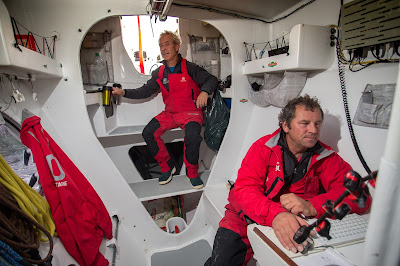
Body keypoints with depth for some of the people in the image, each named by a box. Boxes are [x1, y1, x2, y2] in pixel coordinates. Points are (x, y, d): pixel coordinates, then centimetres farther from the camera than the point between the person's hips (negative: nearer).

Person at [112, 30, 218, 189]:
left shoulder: (189, 68, -2)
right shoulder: (159, 73, 11)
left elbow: (212, 79, -3)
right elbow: (145, 91, 13)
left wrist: (204, 92, -25)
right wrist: (124, 92, 1)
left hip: (191, 112, -4)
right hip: (169, 113, 5)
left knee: (192, 136, -33)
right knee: (148, 133, -15)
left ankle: (192, 172, -7)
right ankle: (167, 167, 3)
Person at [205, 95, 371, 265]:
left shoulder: (326, 157, 1)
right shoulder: (263, 147, -7)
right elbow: (244, 188, -17)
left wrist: (311, 206, -26)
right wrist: (275, 214, -36)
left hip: (292, 226, 3)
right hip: (247, 217, -2)